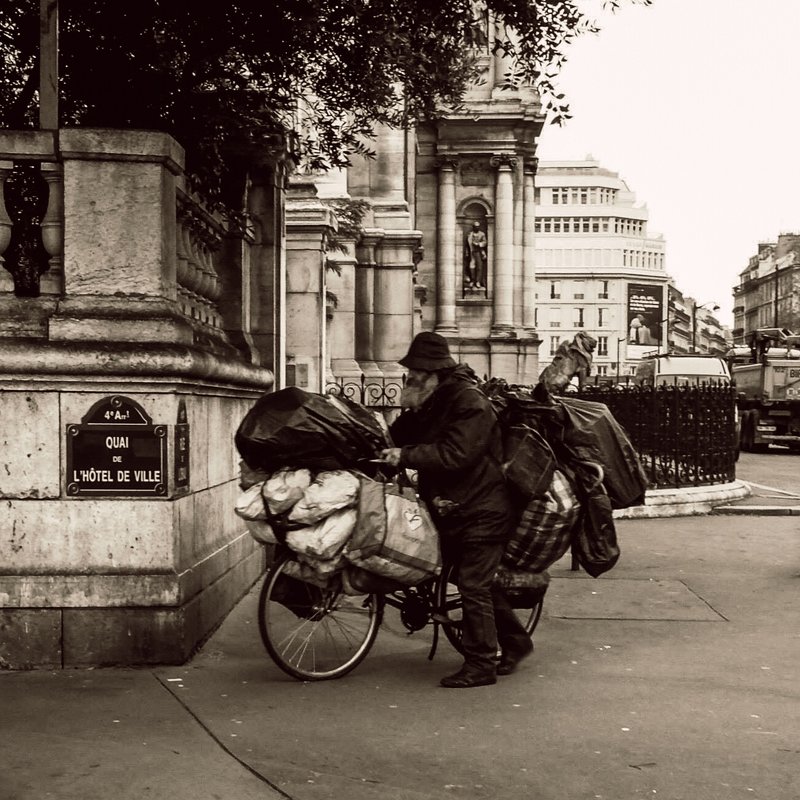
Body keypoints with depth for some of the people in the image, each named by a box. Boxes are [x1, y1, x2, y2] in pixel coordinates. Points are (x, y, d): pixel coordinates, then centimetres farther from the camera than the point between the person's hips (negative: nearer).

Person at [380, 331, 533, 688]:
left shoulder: (469, 403, -18)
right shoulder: (429, 404, 10)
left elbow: (454, 455, -27)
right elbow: (400, 440, 6)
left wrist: (406, 456, -25)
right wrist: (408, 414, -12)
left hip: (482, 510, -9)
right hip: (452, 509, 9)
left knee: (473, 585, -8)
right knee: (479, 582, 17)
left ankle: (480, 665, 1)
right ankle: (515, 641, 32)